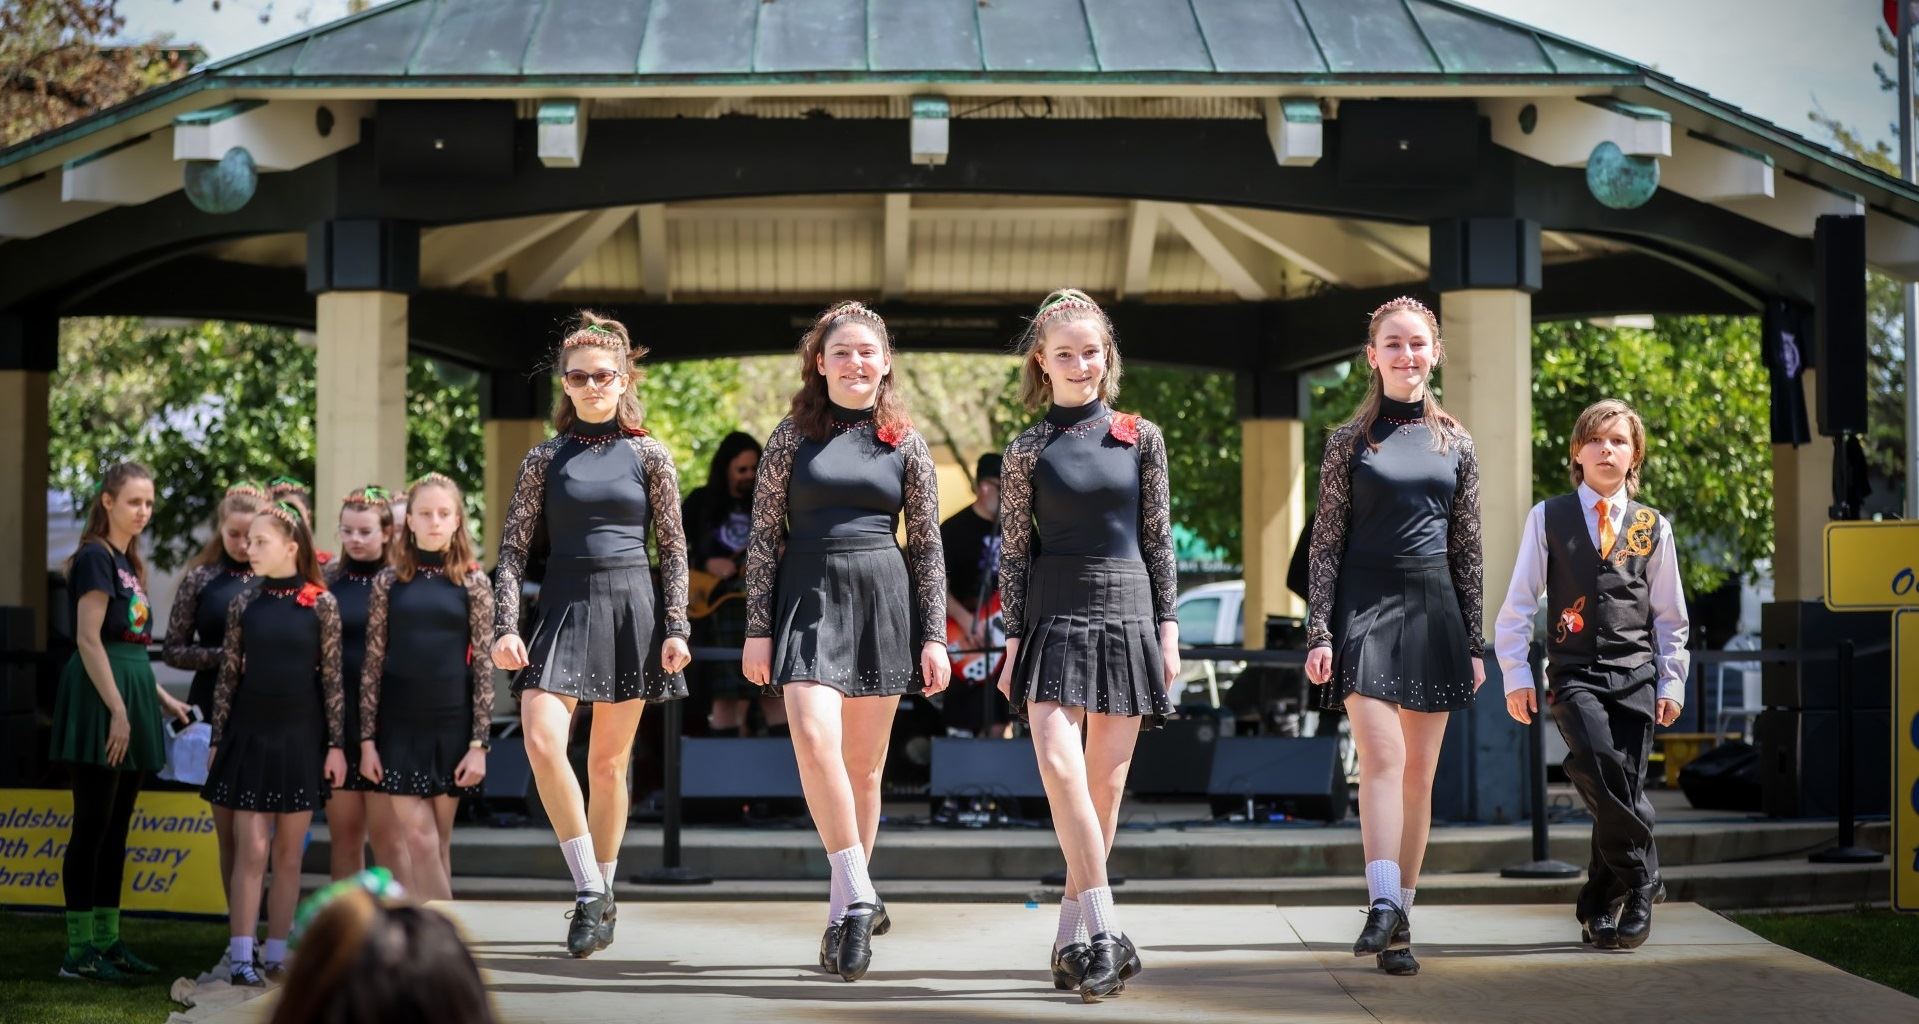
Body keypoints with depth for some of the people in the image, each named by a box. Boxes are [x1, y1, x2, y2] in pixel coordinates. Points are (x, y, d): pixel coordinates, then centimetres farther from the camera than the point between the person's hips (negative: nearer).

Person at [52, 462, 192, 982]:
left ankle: (107, 939, 15)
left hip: (130, 693, 9)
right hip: (100, 699, -9)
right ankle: (78, 950, -3)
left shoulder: (128, 562, 17)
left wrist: (160, 699, 17)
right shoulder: (95, 557, -9)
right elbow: (88, 640, -16)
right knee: (92, 826, -6)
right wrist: (118, 711, -20)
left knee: (116, 828, 10)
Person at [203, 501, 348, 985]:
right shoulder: (244, 603, 3)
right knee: (251, 850, -5)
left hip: (301, 739, -1)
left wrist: (336, 745, -4)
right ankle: (241, 957, -4)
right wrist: (217, 740, 4)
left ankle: (276, 956, 12)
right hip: (250, 735, 1)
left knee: (289, 854, 5)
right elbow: (228, 676, 6)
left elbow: (333, 678, -1)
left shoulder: (321, 603, -2)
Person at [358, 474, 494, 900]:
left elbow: (484, 668, 0)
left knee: (439, 842, 5)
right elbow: (372, 663, 4)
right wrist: (367, 739, -1)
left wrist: (480, 744, -6)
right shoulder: (389, 581, 4)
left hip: (450, 725, 0)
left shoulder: (474, 583, 2)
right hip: (398, 725, 0)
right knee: (418, 837, -8)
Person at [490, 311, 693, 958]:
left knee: (608, 763, 4)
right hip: (564, 606, 0)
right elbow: (513, 547, 4)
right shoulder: (545, 459, 7)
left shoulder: (649, 457, 5)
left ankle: (601, 894, 19)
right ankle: (589, 890, -10)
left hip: (629, 607, 0)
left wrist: (676, 628, -2)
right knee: (541, 740, -19)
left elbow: (674, 550, 6)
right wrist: (505, 626, -7)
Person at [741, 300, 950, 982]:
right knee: (813, 736, -21)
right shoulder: (793, 436, 5)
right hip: (808, 597, -1)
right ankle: (857, 898, -18)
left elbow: (928, 546, 8)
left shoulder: (905, 443, 8)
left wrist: (934, 637, 2)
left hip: (882, 600, 1)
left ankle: (846, 910, 14)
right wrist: (757, 630, -2)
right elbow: (764, 537, 4)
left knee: (863, 765, 3)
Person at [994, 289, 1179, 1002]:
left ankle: (1070, 941, 9)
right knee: (1059, 766, -18)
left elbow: (1159, 542, 8)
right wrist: (1013, 640, 0)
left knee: (1104, 785, 1)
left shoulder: (1140, 437, 6)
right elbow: (1015, 554, 5)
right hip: (1054, 616, -1)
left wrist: (1168, 628, 3)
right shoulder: (1027, 451, 5)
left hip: (1126, 616, 1)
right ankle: (1105, 934, -17)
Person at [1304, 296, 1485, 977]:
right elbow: (1327, 541, 2)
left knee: (1420, 772, 3)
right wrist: (1320, 633, -6)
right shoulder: (1349, 440, 4)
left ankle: (1399, 917, 8)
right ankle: (1383, 905, -28)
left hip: (1433, 611, 3)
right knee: (1382, 758, -18)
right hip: (1366, 607, -3)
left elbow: (1467, 550, 12)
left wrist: (1473, 641, 9)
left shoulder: (1455, 443, 11)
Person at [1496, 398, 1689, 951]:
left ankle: (1601, 906, 8)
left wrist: (1672, 681, 10)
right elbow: (1518, 604, 7)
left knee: (1623, 785, -6)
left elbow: (1670, 615, 17)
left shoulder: (1652, 527, 11)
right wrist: (1516, 675, 1)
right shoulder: (1548, 518, 6)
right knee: (1596, 760, -27)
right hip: (1573, 672, -2)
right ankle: (1639, 882, -13)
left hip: (1635, 675, 2)